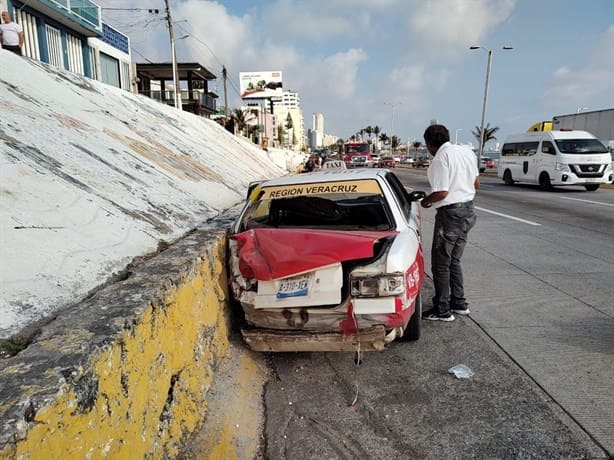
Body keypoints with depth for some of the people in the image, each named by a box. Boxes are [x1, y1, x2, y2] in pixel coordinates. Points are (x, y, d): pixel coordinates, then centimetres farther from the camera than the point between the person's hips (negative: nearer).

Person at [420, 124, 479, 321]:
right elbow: (476, 183, 15)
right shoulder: (467, 151, 10)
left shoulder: (440, 158, -17)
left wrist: (426, 201, -4)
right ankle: (459, 303, 29)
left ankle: (443, 310, 10)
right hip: (468, 210, 9)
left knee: (441, 263, 2)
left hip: (450, 213, -9)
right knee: (454, 260, 20)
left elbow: (441, 192, -22)